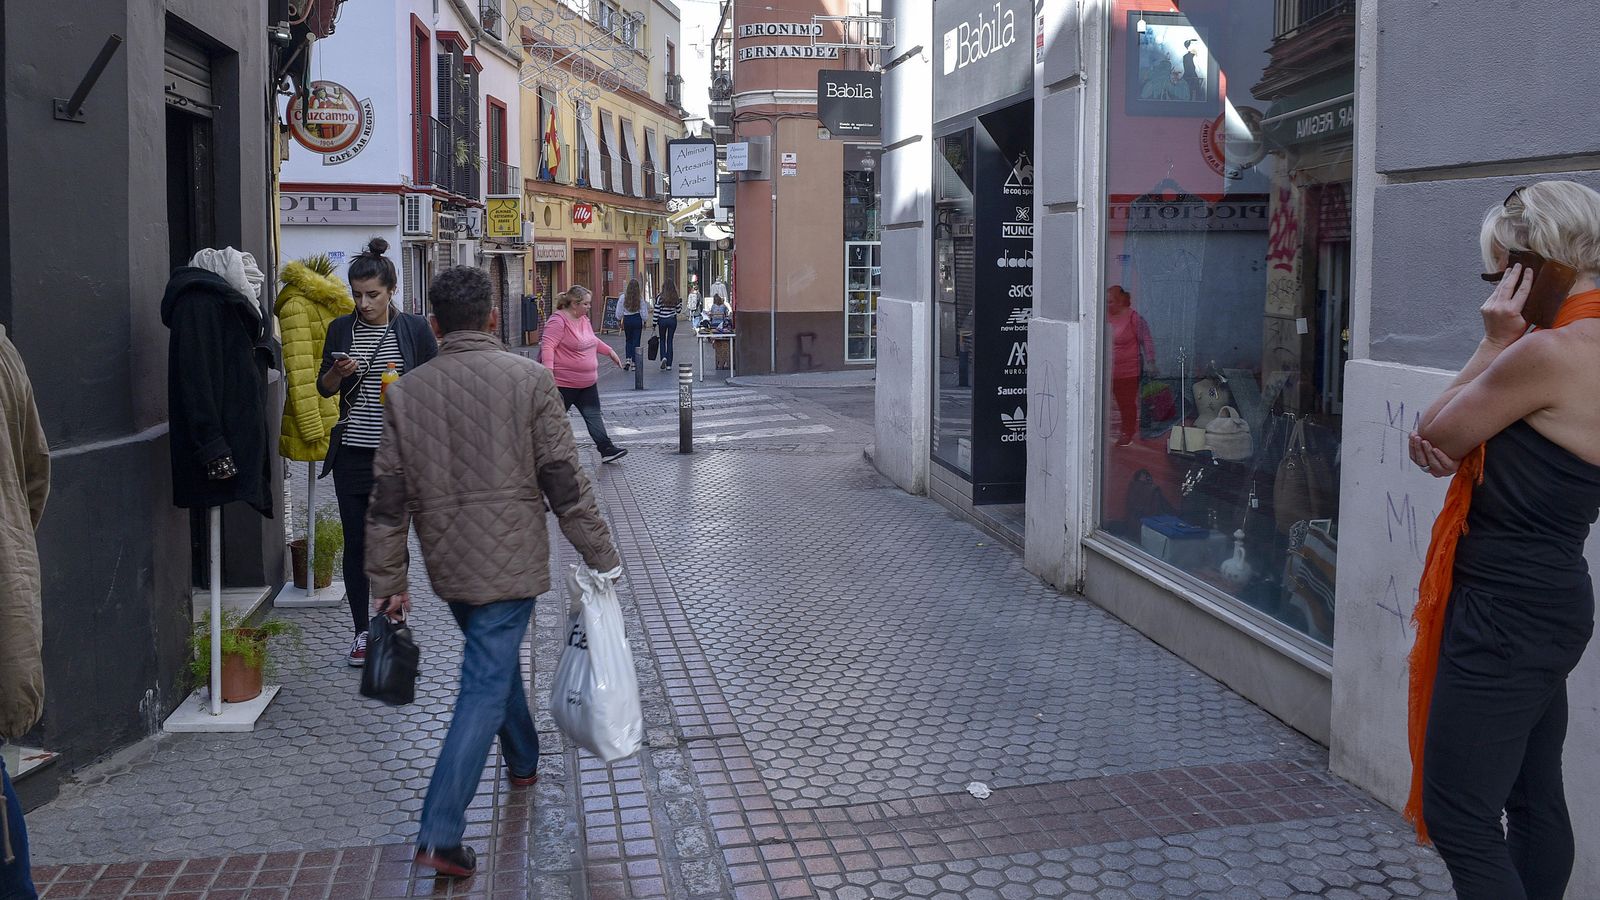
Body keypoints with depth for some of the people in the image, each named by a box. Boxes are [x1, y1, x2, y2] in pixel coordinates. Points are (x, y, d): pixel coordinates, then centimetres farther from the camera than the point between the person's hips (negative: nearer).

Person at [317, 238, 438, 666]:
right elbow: (324, 388, 11)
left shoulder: (414, 328, -2)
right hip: (352, 454, 2)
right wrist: (338, 372, -10)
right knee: (356, 544, 7)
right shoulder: (341, 329, 5)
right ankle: (361, 632, 18)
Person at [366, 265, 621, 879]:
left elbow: (388, 500, 3)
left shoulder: (405, 393, 0)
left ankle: (523, 761, 48)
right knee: (485, 686, -3)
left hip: (449, 566, 5)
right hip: (509, 562, -5)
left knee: (496, 658, 27)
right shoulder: (529, 379, -10)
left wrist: (389, 582, 11)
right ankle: (441, 834, -9)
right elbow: (565, 482, -9)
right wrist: (601, 556, 0)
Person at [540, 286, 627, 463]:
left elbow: (593, 340, 28)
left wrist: (610, 351, 27)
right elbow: (547, 346, -25)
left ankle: (606, 450, 7)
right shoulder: (558, 321, -18)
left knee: (593, 415, 6)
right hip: (564, 383, -8)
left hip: (587, 382, 8)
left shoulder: (583, 319, 11)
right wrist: (548, 370, -35)